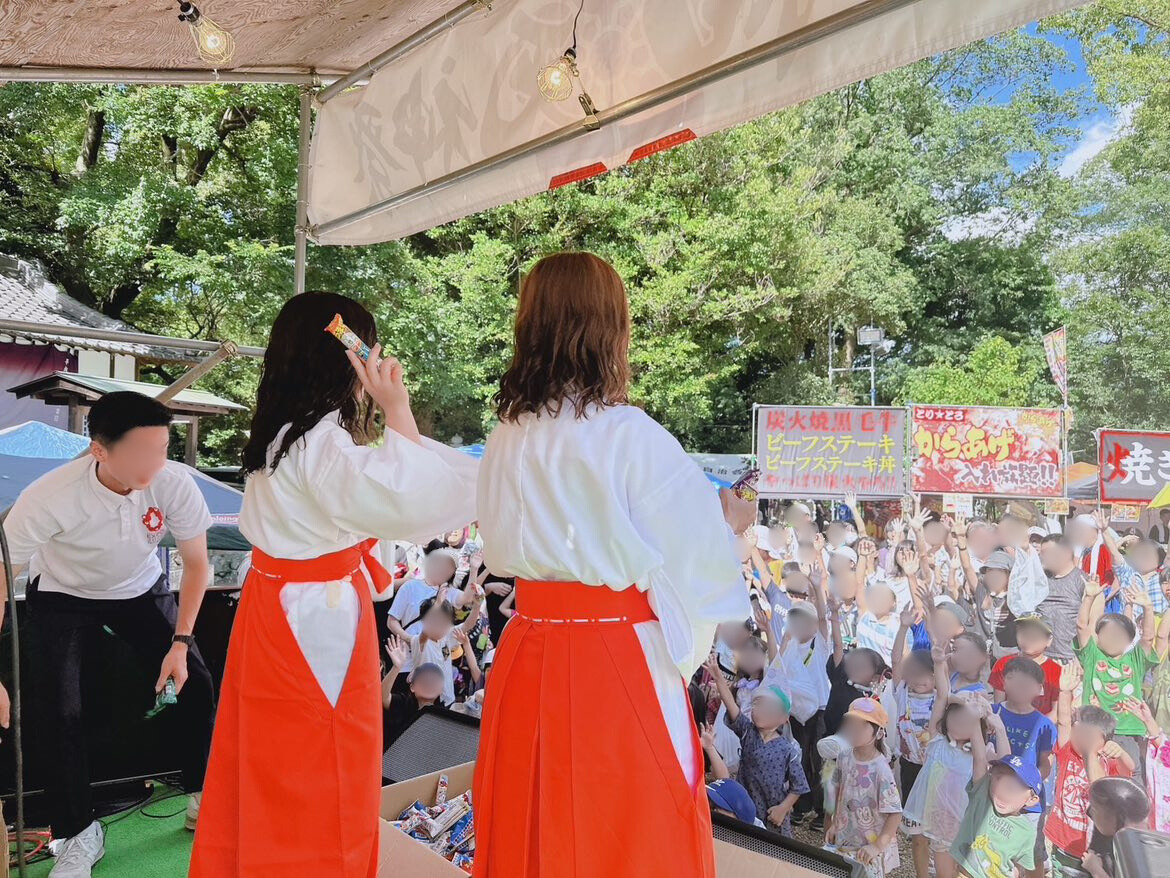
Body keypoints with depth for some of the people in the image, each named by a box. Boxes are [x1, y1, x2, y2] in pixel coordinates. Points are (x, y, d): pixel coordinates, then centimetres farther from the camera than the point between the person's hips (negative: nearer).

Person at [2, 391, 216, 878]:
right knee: (60, 710, -9)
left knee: (194, 680, -5)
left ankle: (202, 799, 16)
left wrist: (181, 642, -17)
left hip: (140, 588, 2)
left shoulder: (174, 482, -32)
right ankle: (79, 835, 11)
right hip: (62, 596, -1)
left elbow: (196, 565, -16)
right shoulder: (49, 498, -37)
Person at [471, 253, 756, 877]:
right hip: (621, 662, -5)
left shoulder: (506, 438, 0)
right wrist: (731, 522, 9)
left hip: (528, 658, 6)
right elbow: (700, 562, -13)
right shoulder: (633, 437, -17)